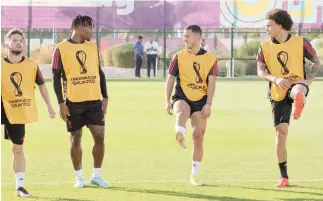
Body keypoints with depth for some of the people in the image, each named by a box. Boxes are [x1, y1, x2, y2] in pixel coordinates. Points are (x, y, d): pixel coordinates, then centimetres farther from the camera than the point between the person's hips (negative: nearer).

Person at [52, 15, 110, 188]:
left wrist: (105, 97, 7)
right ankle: (79, 177, 15)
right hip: (73, 102, -3)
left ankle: (96, 175, 11)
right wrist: (61, 103, -10)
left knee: (99, 136, -2)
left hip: (94, 101, 4)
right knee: (76, 138, 5)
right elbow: (57, 77, -5)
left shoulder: (93, 47, 9)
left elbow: (99, 72, 14)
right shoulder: (62, 49, -5)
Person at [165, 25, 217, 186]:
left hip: (200, 101, 1)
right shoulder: (179, 56, 4)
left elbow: (211, 83, -2)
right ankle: (180, 135, -69)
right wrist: (167, 101, -7)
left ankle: (194, 176, 14)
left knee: (198, 137, 3)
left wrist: (208, 104, -12)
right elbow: (170, 79, 4)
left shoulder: (210, 58, 2)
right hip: (182, 97, -1)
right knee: (182, 112, -38)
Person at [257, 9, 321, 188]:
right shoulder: (265, 46, 2)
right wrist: (276, 79, -25)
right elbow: (260, 71, -5)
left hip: (296, 84, -1)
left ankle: (298, 103, -76)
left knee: (298, 91, -41)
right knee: (281, 132, 1)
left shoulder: (300, 42, -4)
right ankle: (284, 177, 11)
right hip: (277, 93, 2)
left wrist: (309, 80, -13)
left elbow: (317, 62, 4)